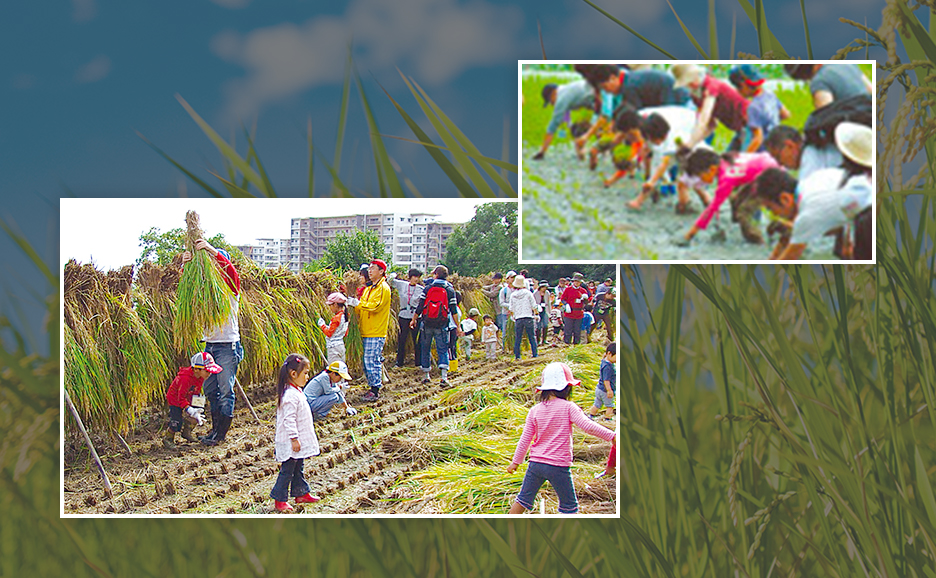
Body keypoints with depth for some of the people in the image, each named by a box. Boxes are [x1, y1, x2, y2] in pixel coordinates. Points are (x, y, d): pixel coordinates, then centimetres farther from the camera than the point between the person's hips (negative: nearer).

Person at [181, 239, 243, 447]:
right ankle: (215, 429, 21)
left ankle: (221, 433, 2)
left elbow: (230, 269, -25)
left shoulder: (230, 287, -5)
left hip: (228, 345, -6)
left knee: (225, 390, -4)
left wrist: (211, 249, -37)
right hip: (210, 343, 6)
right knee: (210, 389, 11)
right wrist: (186, 266, -25)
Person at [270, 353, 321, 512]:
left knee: (298, 468, 19)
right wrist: (294, 438, -25)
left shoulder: (296, 392, 11)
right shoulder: (291, 395, -23)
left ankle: (301, 493, 30)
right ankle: (279, 499, 2)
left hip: (299, 441, 10)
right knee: (287, 470, -4)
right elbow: (289, 420, -25)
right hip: (290, 443, -10)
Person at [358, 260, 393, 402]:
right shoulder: (369, 289, 19)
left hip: (376, 333, -9)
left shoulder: (383, 288, -8)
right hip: (367, 332, 9)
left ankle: (375, 390, -6)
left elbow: (375, 306, -19)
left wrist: (357, 303, -20)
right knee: (368, 362, 9)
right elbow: (363, 308, 20)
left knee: (372, 361, -10)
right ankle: (373, 388, 15)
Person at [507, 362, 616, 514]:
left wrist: (516, 462, 16)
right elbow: (587, 426, -19)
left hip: (536, 462, 4)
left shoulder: (535, 411, 3)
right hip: (559, 466, -4)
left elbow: (525, 439, 6)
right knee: (569, 506, 8)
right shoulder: (568, 407, -9)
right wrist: (612, 436, -16)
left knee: (524, 499, 16)